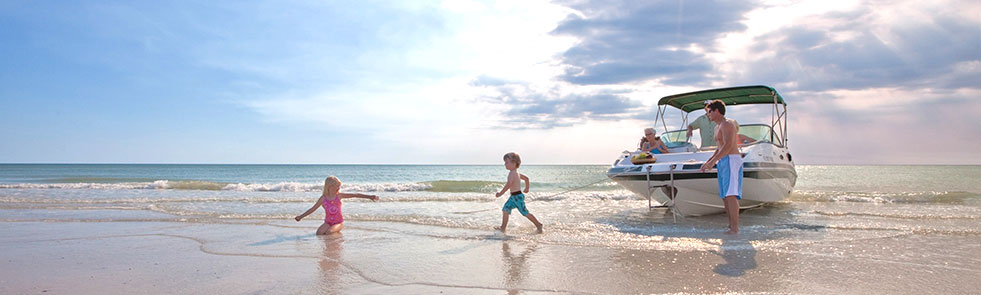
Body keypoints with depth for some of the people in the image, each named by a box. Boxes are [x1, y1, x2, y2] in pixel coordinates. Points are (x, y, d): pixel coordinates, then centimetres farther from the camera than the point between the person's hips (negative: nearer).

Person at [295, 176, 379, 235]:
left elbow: (355, 195, -8)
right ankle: (334, 230, 2)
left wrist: (369, 196, -14)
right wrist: (301, 216, 4)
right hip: (328, 222, 2)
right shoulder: (323, 198, -2)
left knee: (329, 232, -28)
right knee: (319, 233, -23)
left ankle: (337, 231, 5)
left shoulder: (339, 195, -5)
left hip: (339, 222, -2)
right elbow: (313, 209, 6)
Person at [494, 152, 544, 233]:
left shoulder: (512, 173, -18)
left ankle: (538, 225, 11)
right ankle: (503, 227, 9)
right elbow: (526, 178, 24)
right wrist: (527, 188, 35)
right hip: (513, 196, 10)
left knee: (525, 213, -1)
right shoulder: (516, 173, 13)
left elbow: (508, 185, -30)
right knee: (506, 209, 6)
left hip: (517, 196, -10)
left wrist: (500, 193, -27)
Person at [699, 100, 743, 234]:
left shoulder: (727, 124, -9)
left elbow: (728, 146, -20)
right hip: (723, 163, 10)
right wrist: (708, 161, 21)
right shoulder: (718, 128, 22)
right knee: (725, 196, 8)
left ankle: (735, 228, -20)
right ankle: (731, 226, 10)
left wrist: (713, 161, -21)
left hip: (731, 160, -10)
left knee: (730, 195, -17)